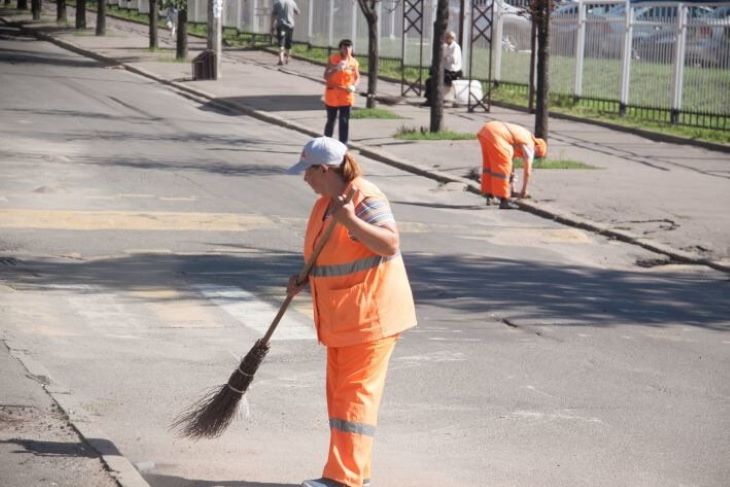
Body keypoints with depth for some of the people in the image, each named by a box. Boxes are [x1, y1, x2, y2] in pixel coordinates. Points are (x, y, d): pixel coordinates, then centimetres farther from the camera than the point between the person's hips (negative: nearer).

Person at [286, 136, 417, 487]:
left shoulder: (365, 198, -17)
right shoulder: (325, 203, 12)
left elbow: (390, 243, -27)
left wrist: (352, 221, -36)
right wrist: (303, 280, 7)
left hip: (370, 317, -10)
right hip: (341, 319, 10)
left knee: (356, 392, -8)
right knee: (339, 391, 14)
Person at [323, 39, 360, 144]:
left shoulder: (354, 62, -1)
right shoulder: (333, 59, -9)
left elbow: (357, 78, 12)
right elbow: (326, 76, -14)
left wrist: (354, 86, -8)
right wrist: (336, 68, -29)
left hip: (346, 96, 1)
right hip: (332, 96, -1)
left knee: (344, 122, -3)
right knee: (331, 121, 10)